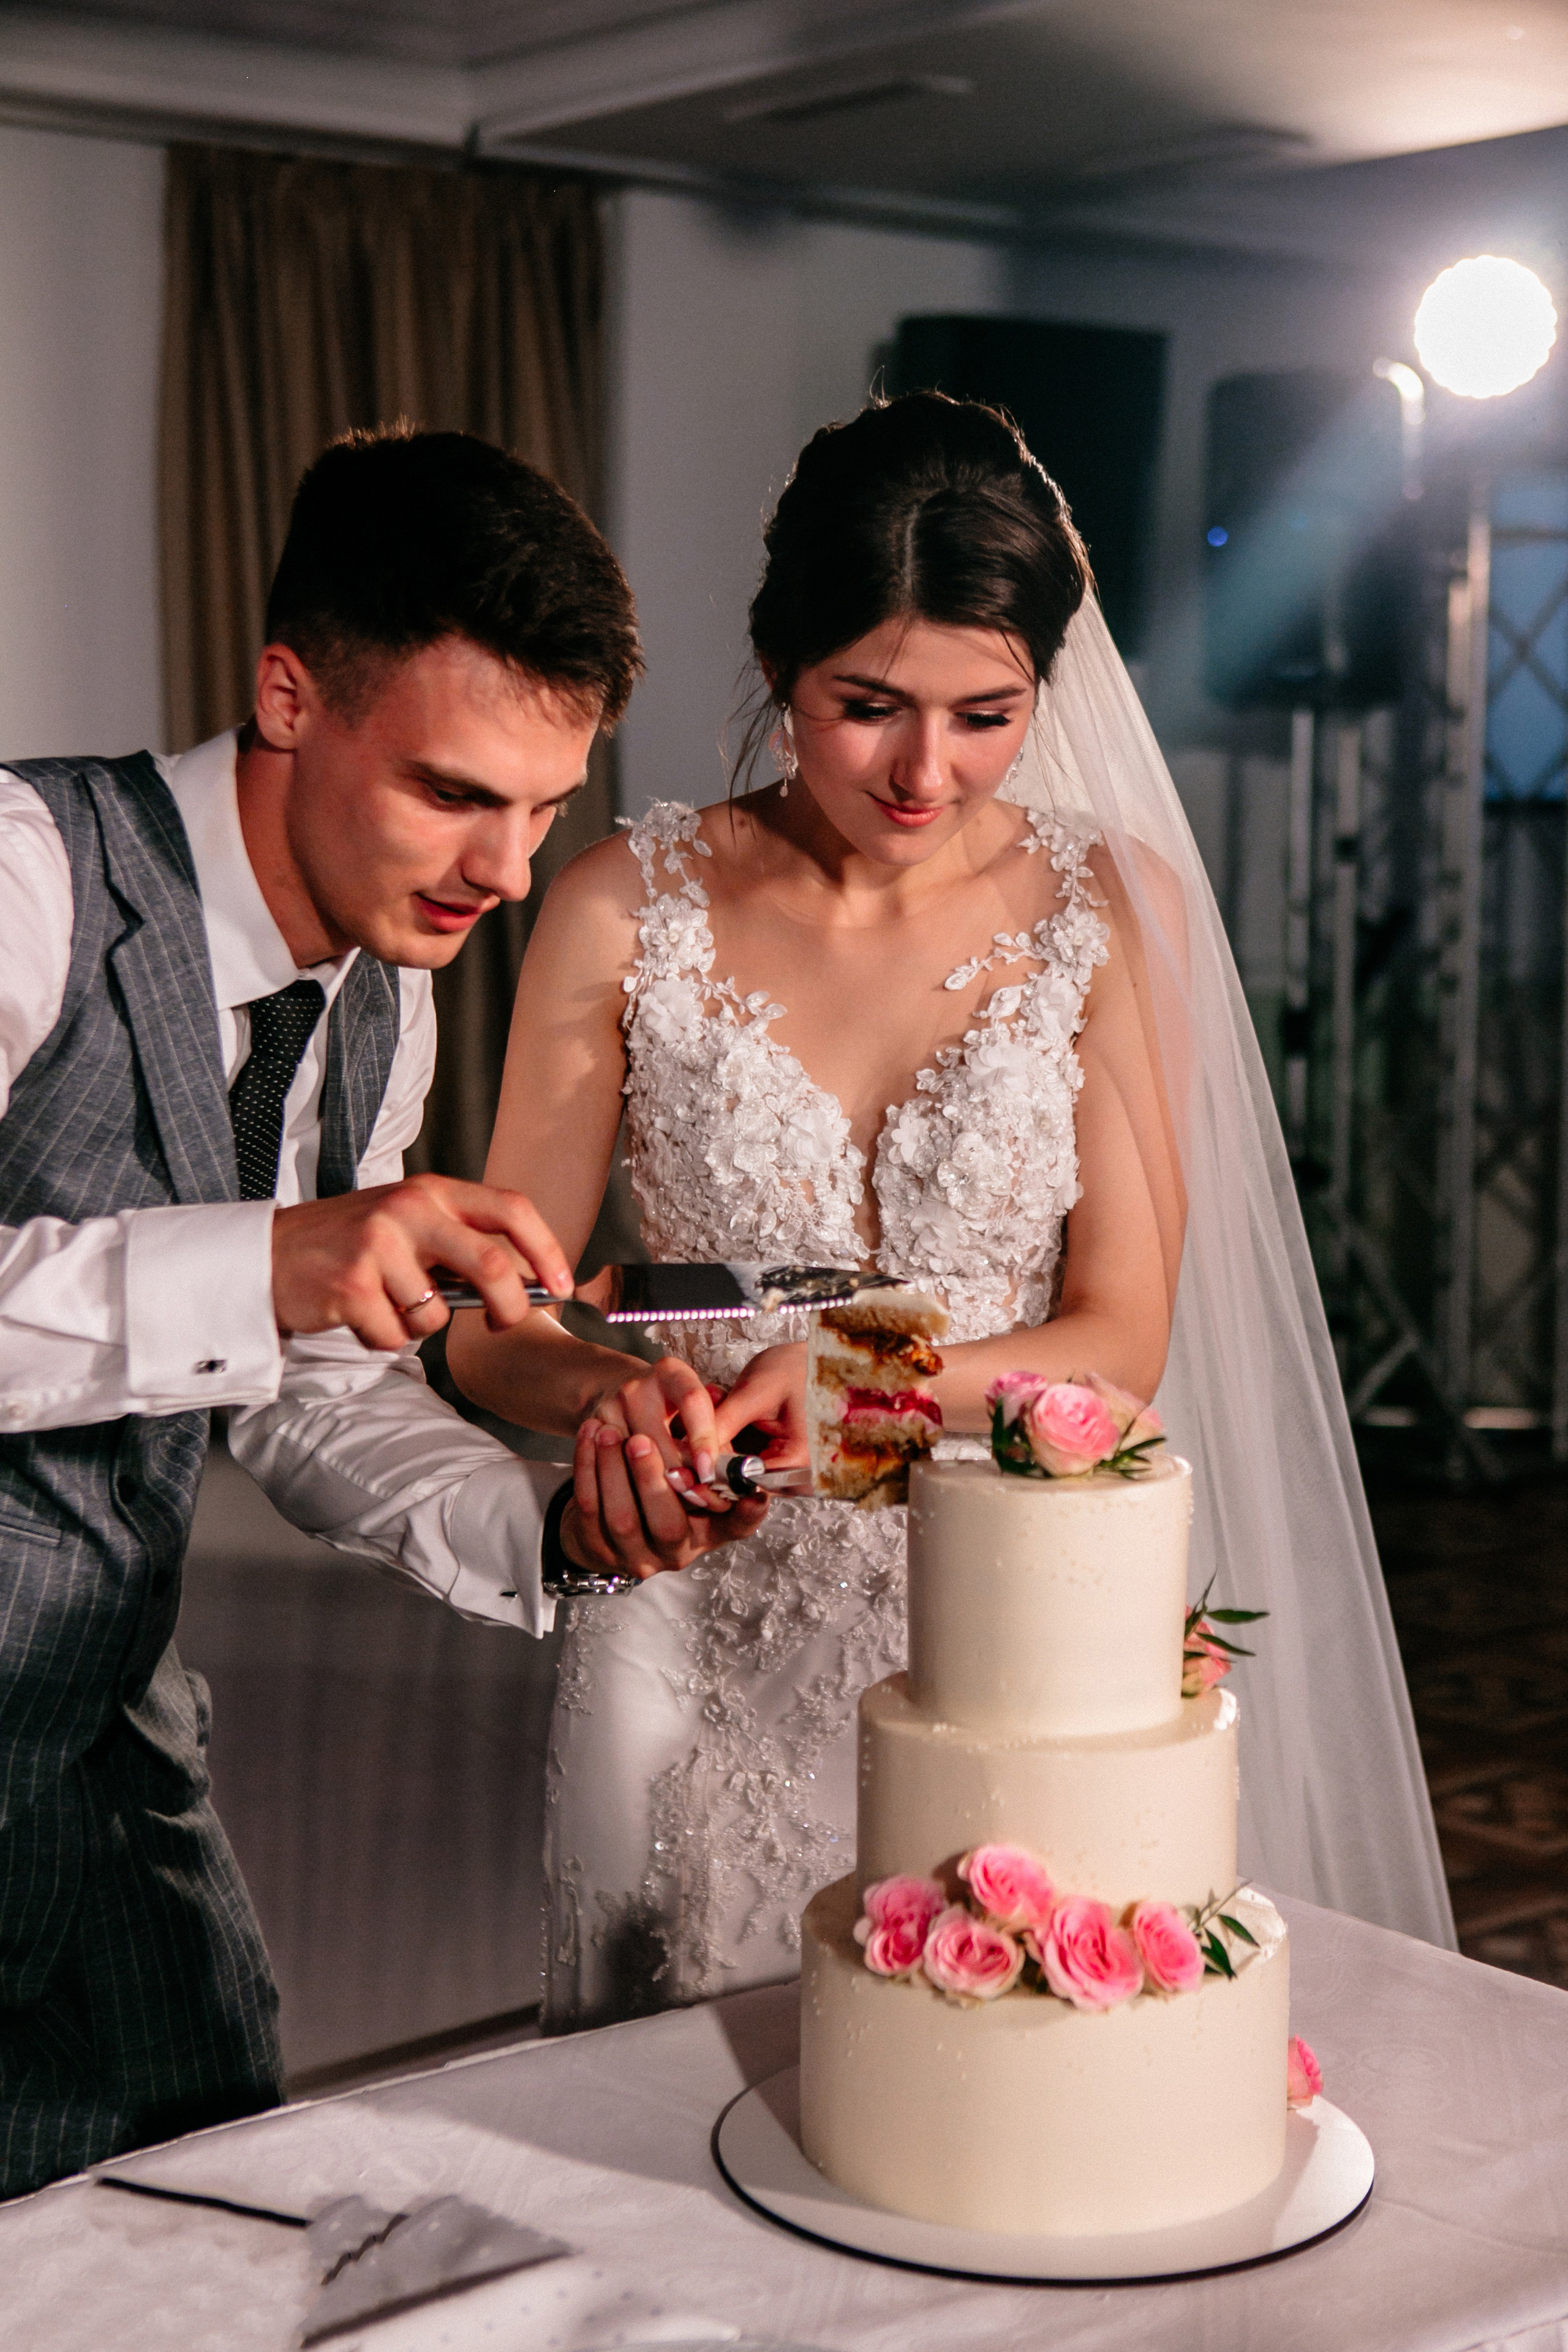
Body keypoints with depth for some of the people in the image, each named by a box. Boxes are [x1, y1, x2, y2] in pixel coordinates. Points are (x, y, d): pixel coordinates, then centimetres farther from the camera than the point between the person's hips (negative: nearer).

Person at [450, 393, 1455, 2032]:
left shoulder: (1114, 906, -4)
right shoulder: (630, 910, -6)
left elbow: (1122, 1337, -6)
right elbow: (495, 1324, -2)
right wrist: (617, 1392, -24)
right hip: (706, 1636, 0)